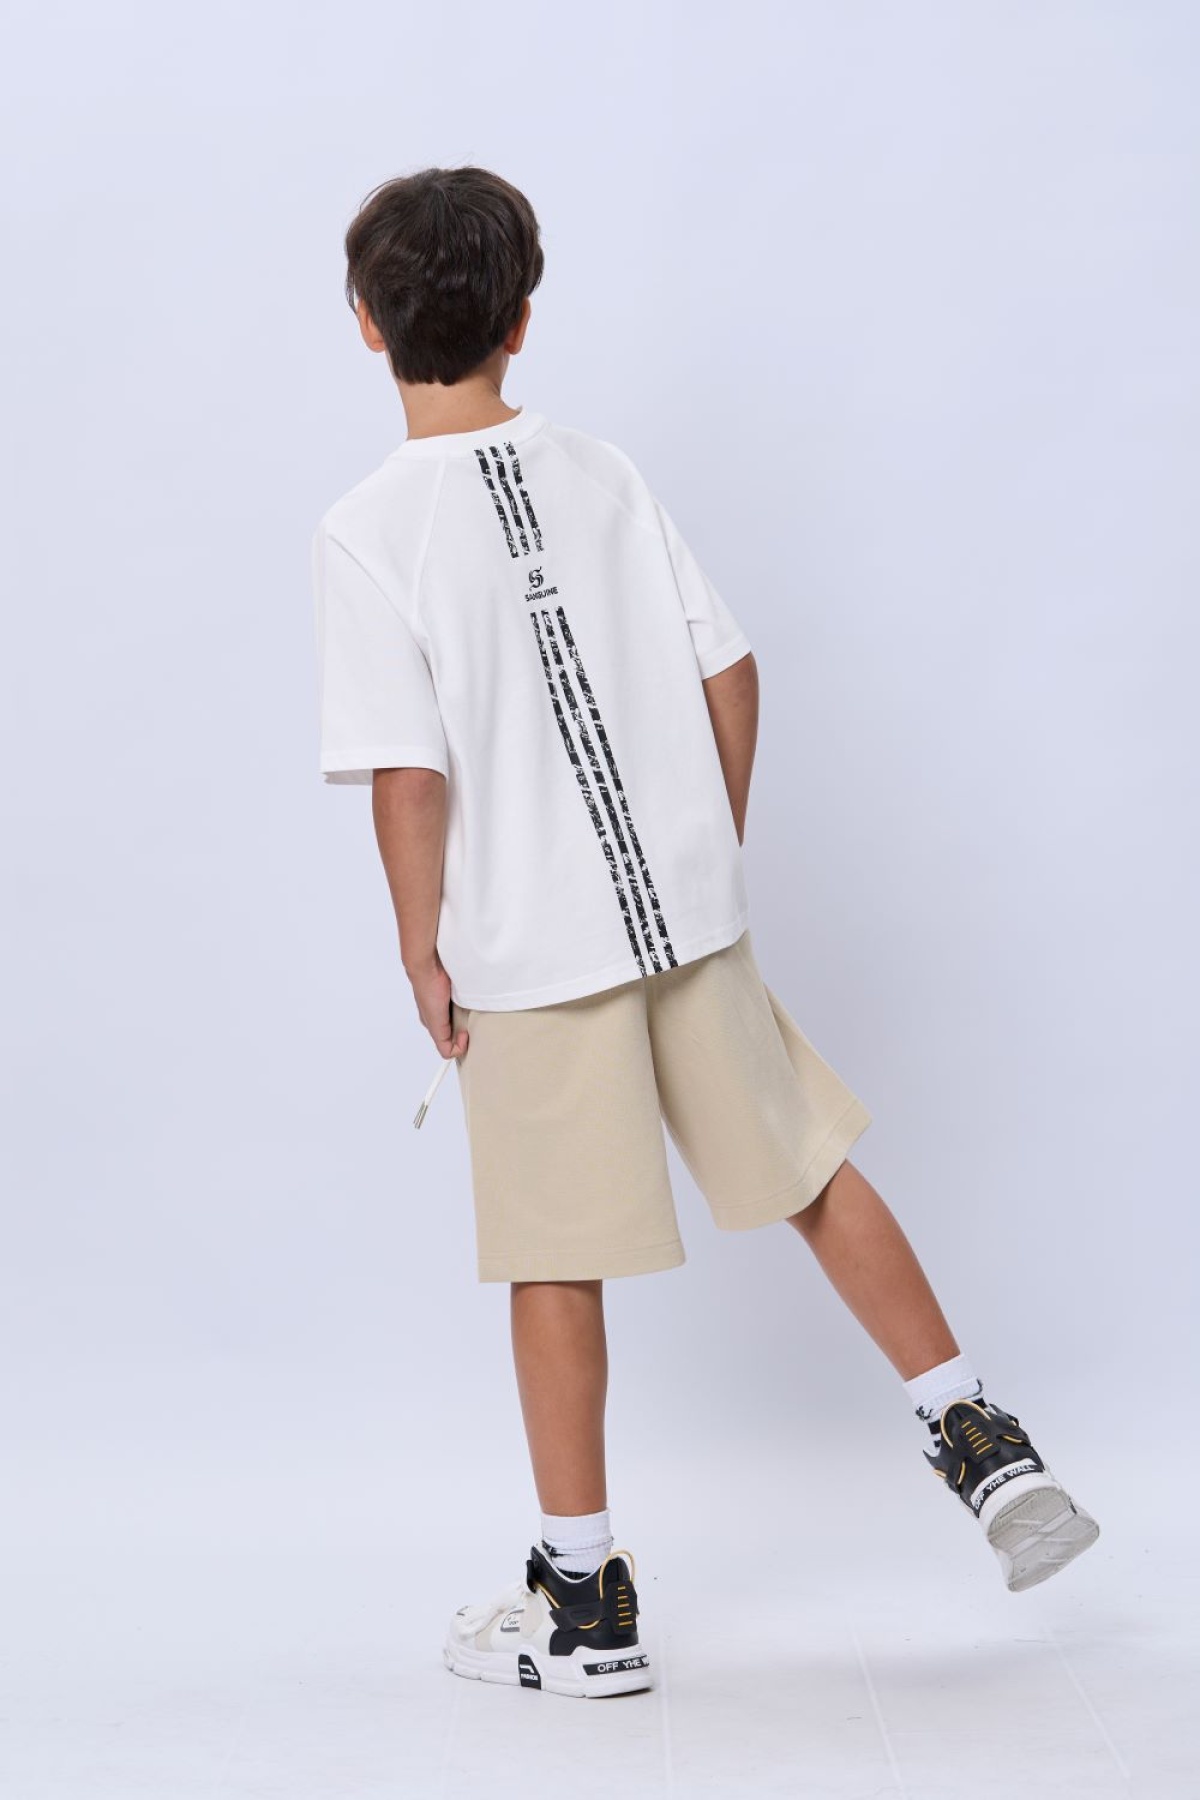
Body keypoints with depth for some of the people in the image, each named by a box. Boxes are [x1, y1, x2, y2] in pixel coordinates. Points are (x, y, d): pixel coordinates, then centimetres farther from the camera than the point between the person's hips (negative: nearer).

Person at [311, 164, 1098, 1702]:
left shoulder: (367, 532, -11)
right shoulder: (605, 476, 3)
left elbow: (408, 777, -15)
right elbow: (730, 675, 4)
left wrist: (422, 953, -4)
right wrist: (713, 855, 15)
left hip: (530, 950, -4)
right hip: (689, 911, 4)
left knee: (555, 1270, 6)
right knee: (810, 1164, 20)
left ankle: (584, 1605, 17)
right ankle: (980, 1444, 25)